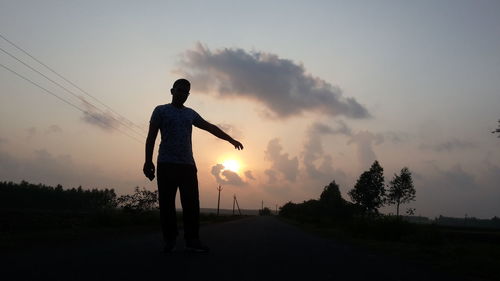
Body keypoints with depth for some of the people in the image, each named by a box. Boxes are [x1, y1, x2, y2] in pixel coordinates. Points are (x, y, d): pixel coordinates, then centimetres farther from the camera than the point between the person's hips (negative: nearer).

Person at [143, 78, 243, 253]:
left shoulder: (190, 114, 20)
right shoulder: (161, 111, 8)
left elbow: (210, 127, 21)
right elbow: (151, 136, 1)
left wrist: (231, 139, 15)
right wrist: (148, 161, -10)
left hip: (188, 165, 4)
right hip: (166, 165, -3)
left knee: (192, 204, -4)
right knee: (167, 204, -4)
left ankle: (192, 240, -2)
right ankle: (170, 241, 2)